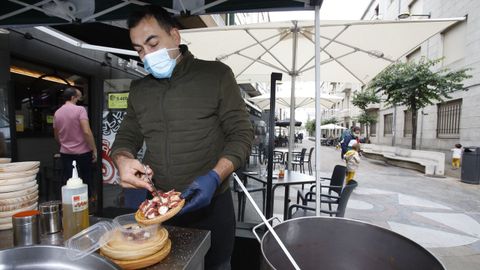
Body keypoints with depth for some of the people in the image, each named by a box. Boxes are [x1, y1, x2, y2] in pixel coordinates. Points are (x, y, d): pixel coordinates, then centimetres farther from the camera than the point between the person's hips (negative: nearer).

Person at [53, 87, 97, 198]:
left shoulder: (57, 113, 6)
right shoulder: (80, 109, -11)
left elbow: (56, 136, 14)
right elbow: (87, 132, -21)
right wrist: (94, 149, -15)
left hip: (65, 153, 5)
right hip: (82, 152, -4)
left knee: (67, 182, 9)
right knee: (86, 179, 10)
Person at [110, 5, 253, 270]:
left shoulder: (216, 74, -8)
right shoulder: (138, 89, 7)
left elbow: (242, 134, -9)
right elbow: (126, 137, 12)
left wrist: (214, 177, -23)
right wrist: (123, 160, -11)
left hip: (210, 206, -3)